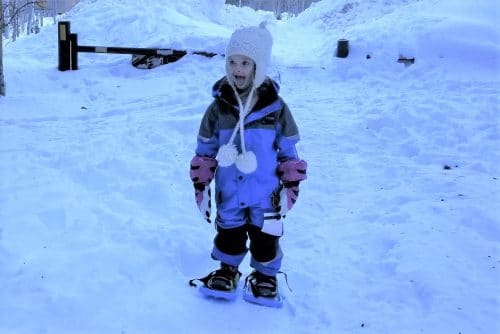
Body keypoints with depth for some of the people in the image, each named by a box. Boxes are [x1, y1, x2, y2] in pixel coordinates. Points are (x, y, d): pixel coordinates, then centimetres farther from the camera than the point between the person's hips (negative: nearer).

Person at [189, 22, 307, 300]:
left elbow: (289, 152, -1)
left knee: (265, 237, 12)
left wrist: (290, 186, -1)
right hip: (229, 193, 1)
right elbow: (205, 152, 2)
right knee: (228, 235, 17)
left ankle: (266, 275, 35)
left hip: (266, 194, -1)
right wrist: (201, 186, 3)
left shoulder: (276, 107, -9)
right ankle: (227, 270, 41)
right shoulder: (219, 106, -7)